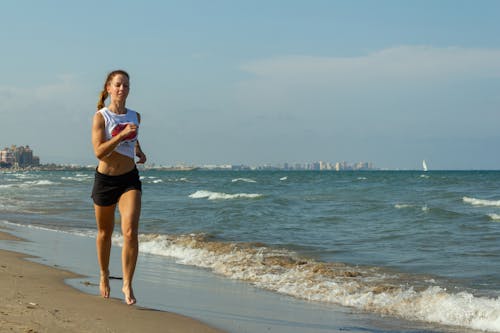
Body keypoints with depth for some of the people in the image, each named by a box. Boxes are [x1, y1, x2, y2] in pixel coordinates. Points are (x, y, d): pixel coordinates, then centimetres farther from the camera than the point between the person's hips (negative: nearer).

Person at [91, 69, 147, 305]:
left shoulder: (135, 116, 6)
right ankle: (104, 276, 38)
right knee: (105, 233, 14)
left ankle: (127, 285, -9)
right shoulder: (100, 116, -8)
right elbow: (98, 152, -19)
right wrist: (122, 135, -27)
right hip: (105, 179, -2)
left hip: (129, 179, 2)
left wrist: (139, 151, 11)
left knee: (130, 232, -16)